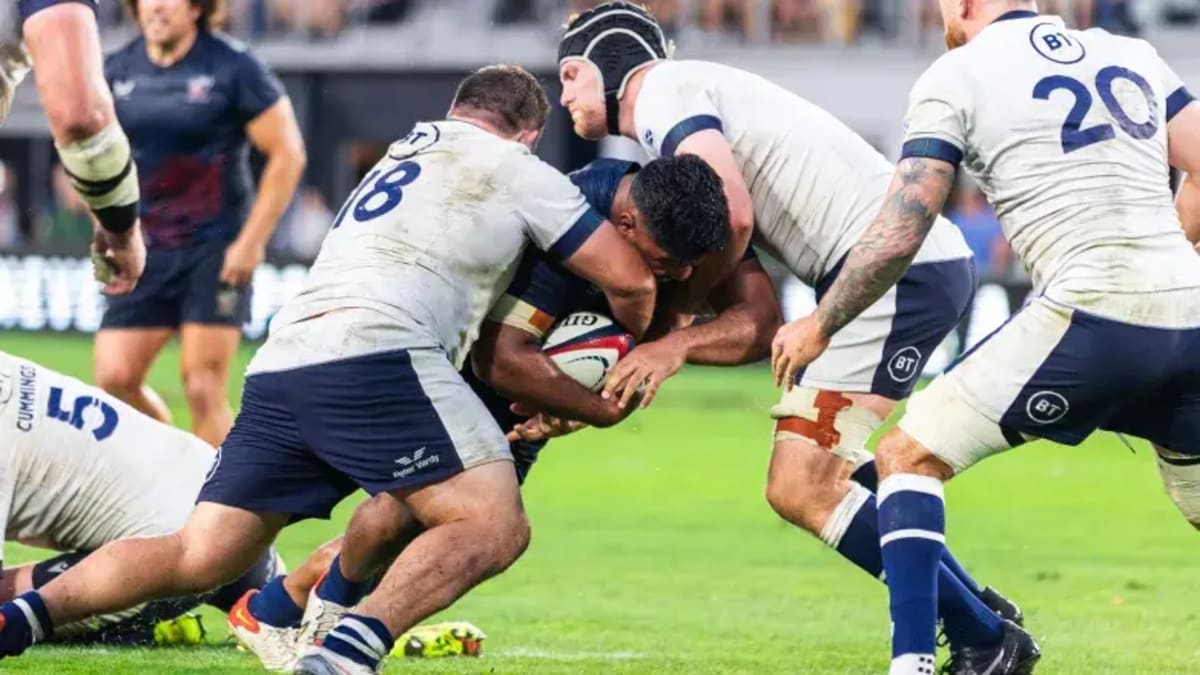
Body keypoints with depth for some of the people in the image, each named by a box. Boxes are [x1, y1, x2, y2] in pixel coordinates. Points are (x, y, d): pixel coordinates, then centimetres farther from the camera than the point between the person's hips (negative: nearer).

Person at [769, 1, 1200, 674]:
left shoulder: (957, 75, 5)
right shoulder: (1133, 55, 19)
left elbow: (900, 234, 1)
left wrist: (818, 327, 13)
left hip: (1091, 316, -5)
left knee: (910, 456, 7)